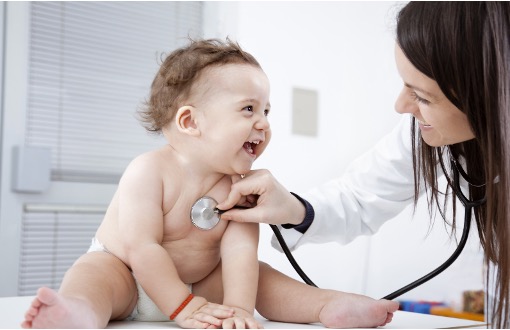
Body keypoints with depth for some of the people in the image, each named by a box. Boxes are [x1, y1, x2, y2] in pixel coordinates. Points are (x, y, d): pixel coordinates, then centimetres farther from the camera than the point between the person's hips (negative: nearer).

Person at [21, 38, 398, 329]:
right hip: (123, 270, -5)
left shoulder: (239, 183, -10)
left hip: (201, 281, 6)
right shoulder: (149, 171, -23)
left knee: (258, 274, -5)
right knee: (92, 270, -34)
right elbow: (142, 248, -26)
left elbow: (240, 249, -21)